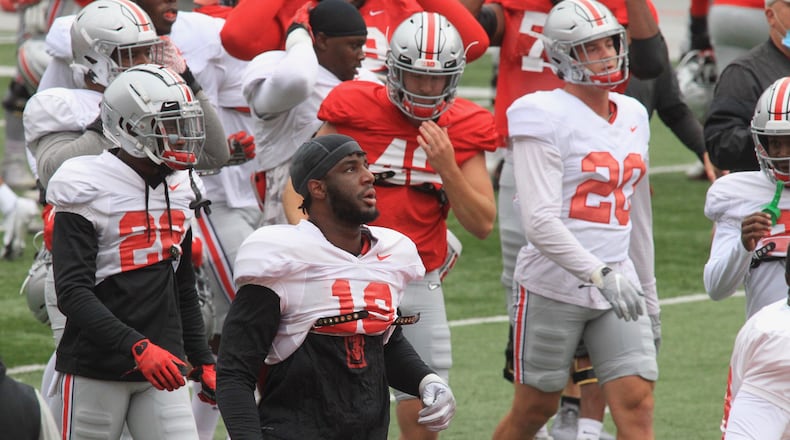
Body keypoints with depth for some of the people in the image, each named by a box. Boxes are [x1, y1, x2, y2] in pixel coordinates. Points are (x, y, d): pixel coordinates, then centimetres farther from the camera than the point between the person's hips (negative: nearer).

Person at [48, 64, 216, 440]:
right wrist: (138, 349, -27)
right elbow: (73, 293, -18)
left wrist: (203, 362, 21)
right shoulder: (89, 191, -11)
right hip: (96, 368, -6)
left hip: (163, 366, 6)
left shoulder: (179, 189, 10)